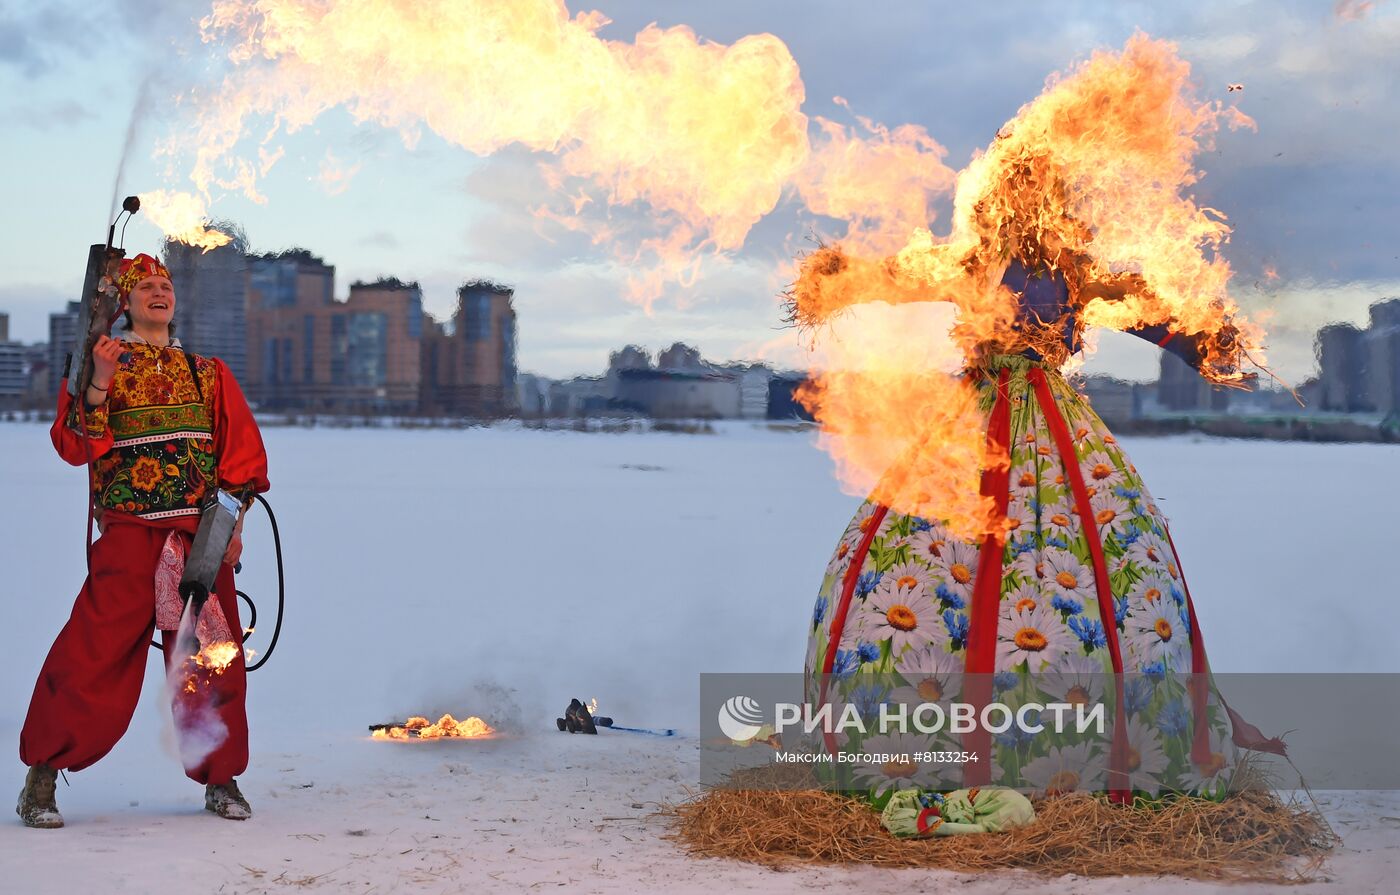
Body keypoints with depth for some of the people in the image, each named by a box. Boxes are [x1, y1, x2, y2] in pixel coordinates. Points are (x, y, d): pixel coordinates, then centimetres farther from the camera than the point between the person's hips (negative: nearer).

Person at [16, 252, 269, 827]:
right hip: (129, 535, -3)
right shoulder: (99, 366, 7)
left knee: (212, 659, 4)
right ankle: (42, 777, 0)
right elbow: (75, 448, -5)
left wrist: (235, 520, 1)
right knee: (96, 652, -11)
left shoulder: (208, 373, 15)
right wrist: (99, 384, -19)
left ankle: (220, 778, 18)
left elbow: (243, 449, 12)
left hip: (203, 537, 3)